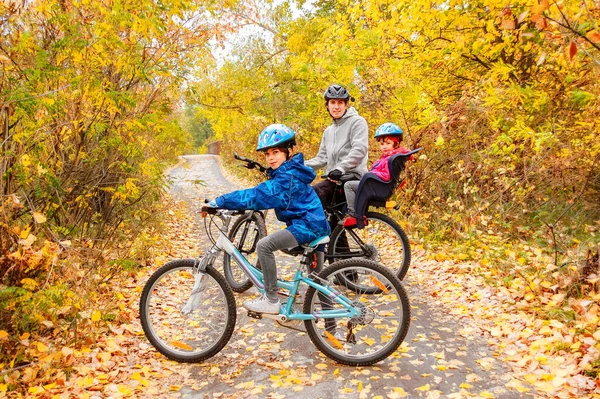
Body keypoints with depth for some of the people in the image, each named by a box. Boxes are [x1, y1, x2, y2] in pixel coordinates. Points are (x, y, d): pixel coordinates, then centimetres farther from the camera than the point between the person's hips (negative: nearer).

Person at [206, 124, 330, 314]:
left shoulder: (288, 176, -20)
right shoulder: (287, 172, 13)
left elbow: (258, 195, -27)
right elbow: (262, 194, 18)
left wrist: (220, 202, -24)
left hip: (307, 225, -12)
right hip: (315, 224, 12)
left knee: (264, 245, -21)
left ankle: (271, 300, -11)